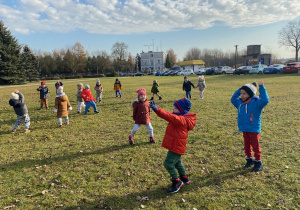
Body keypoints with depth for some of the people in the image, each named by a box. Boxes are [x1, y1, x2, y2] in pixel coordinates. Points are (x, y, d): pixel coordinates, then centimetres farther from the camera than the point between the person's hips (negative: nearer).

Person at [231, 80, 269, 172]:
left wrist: (261, 88, -29)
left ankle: (258, 162, 22)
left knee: (255, 146, 6)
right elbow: (233, 99, 20)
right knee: (247, 146, 17)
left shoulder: (256, 103, -15)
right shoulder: (240, 102, 5)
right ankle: (249, 159, 34)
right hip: (244, 129, 6)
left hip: (254, 129, -6)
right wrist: (239, 90, 9)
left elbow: (265, 100, -31)